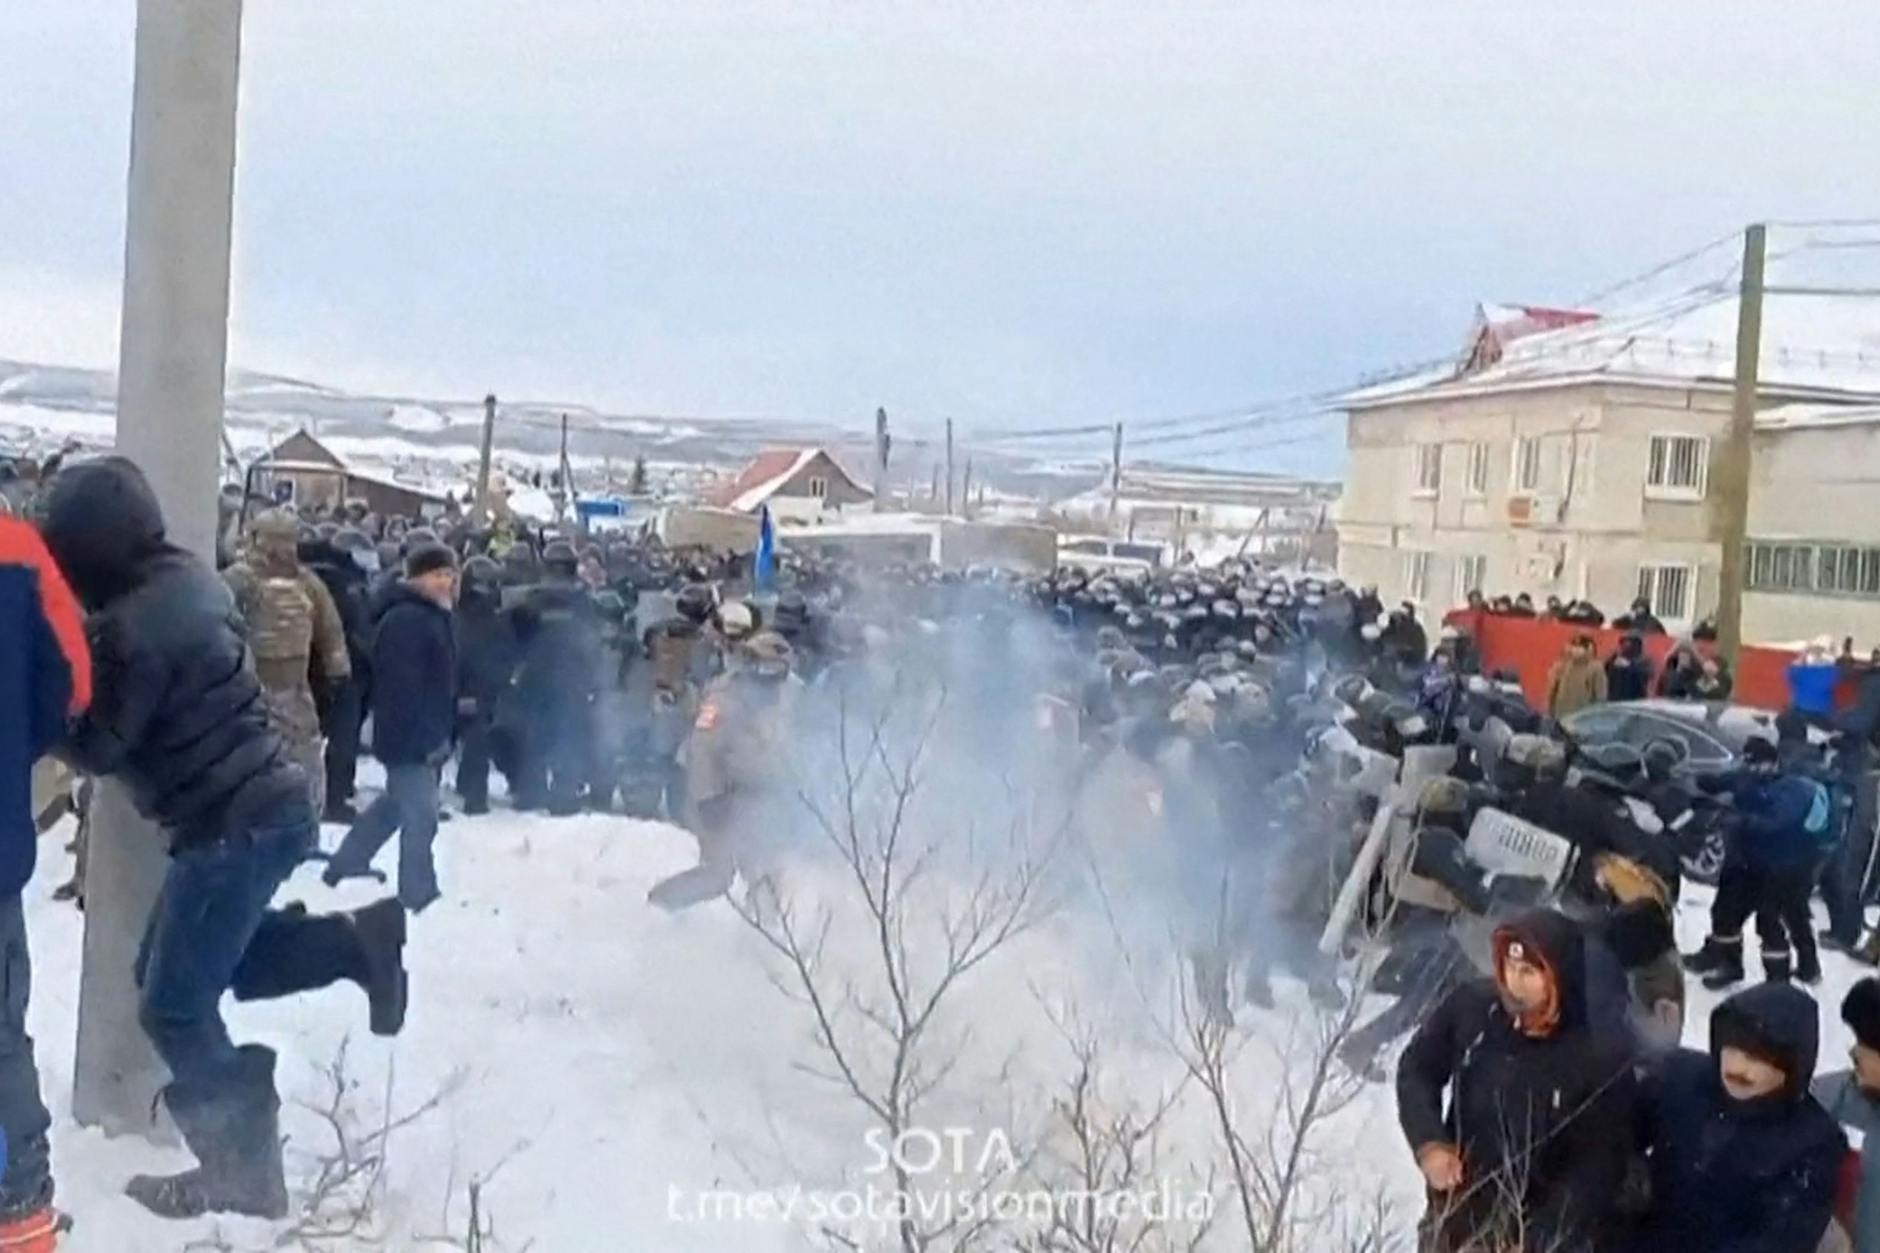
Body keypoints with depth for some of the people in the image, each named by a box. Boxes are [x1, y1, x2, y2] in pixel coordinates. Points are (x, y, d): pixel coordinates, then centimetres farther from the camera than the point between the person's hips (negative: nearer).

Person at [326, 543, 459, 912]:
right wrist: (422, 737, -28)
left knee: (397, 803, 24)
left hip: (426, 732, 11)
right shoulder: (405, 620, -20)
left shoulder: (432, 615, 15)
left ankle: (346, 863, 37)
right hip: (411, 735, -11)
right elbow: (402, 686, -26)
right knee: (420, 815, -7)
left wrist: (440, 731, 22)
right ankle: (419, 894, 2)